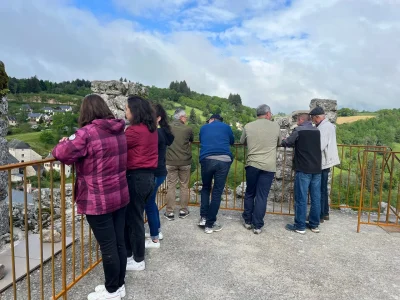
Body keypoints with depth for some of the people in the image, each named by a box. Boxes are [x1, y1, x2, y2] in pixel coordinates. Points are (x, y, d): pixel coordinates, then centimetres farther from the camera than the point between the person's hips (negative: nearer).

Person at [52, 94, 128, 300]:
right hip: (120, 196, 7)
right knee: (119, 242, 16)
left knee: (107, 247, 7)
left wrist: (63, 144, 8)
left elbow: (64, 154, -16)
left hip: (98, 201, -7)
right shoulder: (119, 130, 6)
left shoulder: (88, 132, -16)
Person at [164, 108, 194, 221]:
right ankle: (183, 210, 21)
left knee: (171, 187, 7)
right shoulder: (188, 129, -5)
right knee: (184, 187, 12)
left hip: (170, 162, 1)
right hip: (185, 162, 0)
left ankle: (170, 212, 11)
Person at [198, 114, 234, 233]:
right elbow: (232, 141, 37)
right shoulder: (226, 127, 20)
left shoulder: (204, 127, 21)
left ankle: (203, 217, 17)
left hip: (207, 160, 1)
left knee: (206, 188, 22)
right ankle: (210, 224, 11)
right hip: (224, 160, -1)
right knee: (217, 192, 5)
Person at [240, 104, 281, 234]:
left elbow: (242, 142, 17)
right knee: (262, 196, 5)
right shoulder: (275, 126, 1)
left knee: (249, 193, 16)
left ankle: (247, 221, 26)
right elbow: (279, 143, 16)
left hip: (252, 164, 1)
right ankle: (257, 225, 11)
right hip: (268, 166, -1)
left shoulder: (248, 126, 2)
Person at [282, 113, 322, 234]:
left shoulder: (298, 130, -6)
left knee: (301, 198, 0)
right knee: (316, 198, 10)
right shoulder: (317, 131, 12)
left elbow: (287, 143, 0)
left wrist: (283, 141, 22)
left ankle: (300, 226, 6)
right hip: (317, 169, 6)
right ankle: (314, 225, 19)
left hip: (303, 169, -6)